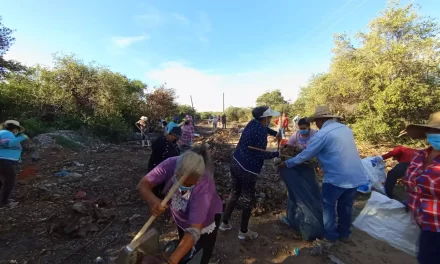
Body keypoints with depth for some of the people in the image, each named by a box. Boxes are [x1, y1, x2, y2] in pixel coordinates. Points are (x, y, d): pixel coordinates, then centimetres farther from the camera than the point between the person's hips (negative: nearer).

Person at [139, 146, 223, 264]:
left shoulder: (204, 187, -42)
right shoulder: (171, 165, -34)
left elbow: (194, 230, -40)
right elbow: (144, 183, -27)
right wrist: (152, 200, -47)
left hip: (207, 218, -3)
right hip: (182, 217, 4)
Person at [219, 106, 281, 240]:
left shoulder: (253, 123, 5)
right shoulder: (260, 132, -20)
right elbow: (261, 155, -15)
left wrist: (275, 133, 27)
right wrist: (278, 153, -3)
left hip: (235, 163, 9)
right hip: (247, 170, -9)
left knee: (234, 193, 23)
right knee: (249, 200, 11)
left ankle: (224, 223, 38)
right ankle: (243, 231, 30)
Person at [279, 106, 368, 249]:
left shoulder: (322, 134, -14)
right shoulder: (346, 128, 10)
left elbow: (306, 155, -11)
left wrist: (287, 163, 1)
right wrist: (319, 158, 31)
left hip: (336, 177, -7)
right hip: (355, 176, 8)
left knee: (328, 206, 13)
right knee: (346, 206, 23)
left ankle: (330, 237, 23)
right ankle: (344, 234, 41)